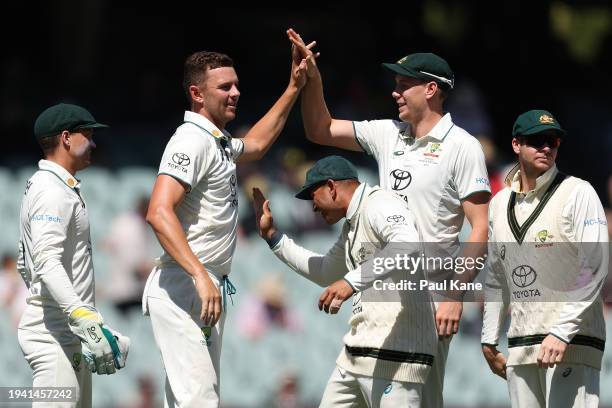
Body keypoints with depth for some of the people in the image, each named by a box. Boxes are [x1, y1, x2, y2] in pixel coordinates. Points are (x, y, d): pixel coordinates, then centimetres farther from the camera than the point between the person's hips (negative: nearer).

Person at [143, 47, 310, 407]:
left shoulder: (219, 142, 18)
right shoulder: (192, 140, -14)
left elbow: (255, 145, 42)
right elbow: (159, 213, -26)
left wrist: (294, 90, 35)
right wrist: (201, 276, -35)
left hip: (206, 287, 11)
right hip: (183, 286, -11)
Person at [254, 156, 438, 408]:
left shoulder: (379, 204, -11)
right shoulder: (352, 225, 22)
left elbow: (408, 246, -32)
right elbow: (324, 273, 38)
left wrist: (352, 281, -39)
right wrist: (272, 236, 35)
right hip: (355, 354, 11)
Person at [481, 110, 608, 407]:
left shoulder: (577, 193, -3)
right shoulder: (499, 204, 16)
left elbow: (595, 268, -12)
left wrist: (562, 332, -20)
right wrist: (489, 338, 20)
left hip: (572, 340, -6)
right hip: (520, 346, 6)